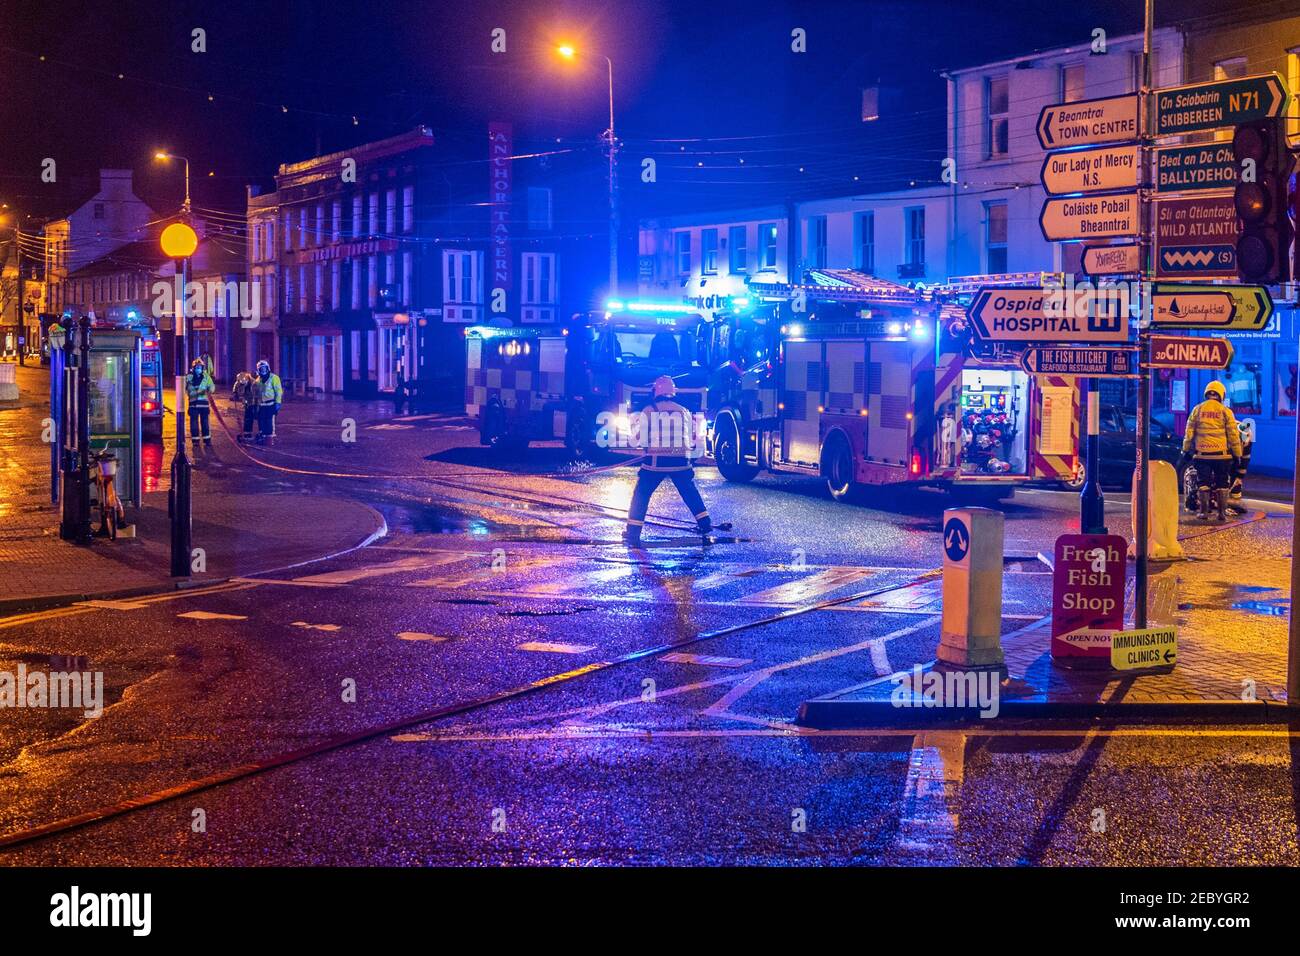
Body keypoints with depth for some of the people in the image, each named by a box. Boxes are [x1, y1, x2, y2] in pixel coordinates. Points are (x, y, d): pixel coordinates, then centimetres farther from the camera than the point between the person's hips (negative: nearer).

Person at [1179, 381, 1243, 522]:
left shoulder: (1197, 409, 4)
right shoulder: (1225, 411, 1)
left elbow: (1189, 432, 6)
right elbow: (1233, 435, 1)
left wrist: (1186, 450, 14)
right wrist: (1237, 455, 6)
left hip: (1202, 453, 1)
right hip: (1221, 454, -1)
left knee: (1203, 483, 7)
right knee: (1221, 484, 7)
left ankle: (1203, 511, 4)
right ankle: (1222, 513, 5)